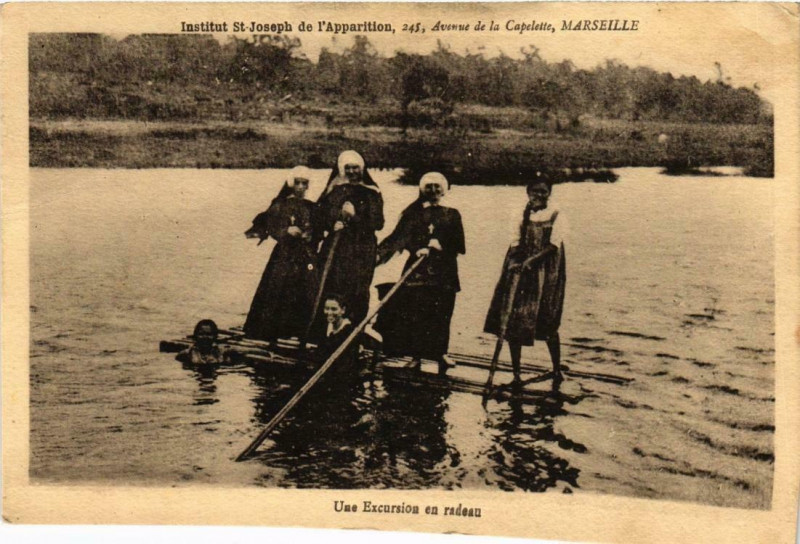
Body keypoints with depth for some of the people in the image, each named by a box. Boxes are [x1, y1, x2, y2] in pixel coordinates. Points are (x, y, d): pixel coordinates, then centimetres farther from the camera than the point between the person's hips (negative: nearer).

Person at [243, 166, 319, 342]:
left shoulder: (312, 208, 11)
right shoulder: (279, 206, 2)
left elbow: (318, 233, 15)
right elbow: (272, 229, -4)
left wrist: (310, 236, -5)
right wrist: (287, 231, -19)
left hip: (306, 259, 3)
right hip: (284, 256, -2)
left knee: (306, 298, -3)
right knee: (277, 293, -7)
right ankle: (272, 336, 0)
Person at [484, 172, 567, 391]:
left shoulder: (557, 216, 0)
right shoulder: (523, 215, 11)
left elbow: (553, 246, -11)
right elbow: (515, 243, 5)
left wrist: (531, 260, -24)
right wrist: (513, 262, -15)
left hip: (545, 275, -3)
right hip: (519, 272, 4)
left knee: (547, 324, -3)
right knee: (513, 322, 0)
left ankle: (557, 372, 17)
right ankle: (516, 374, 11)